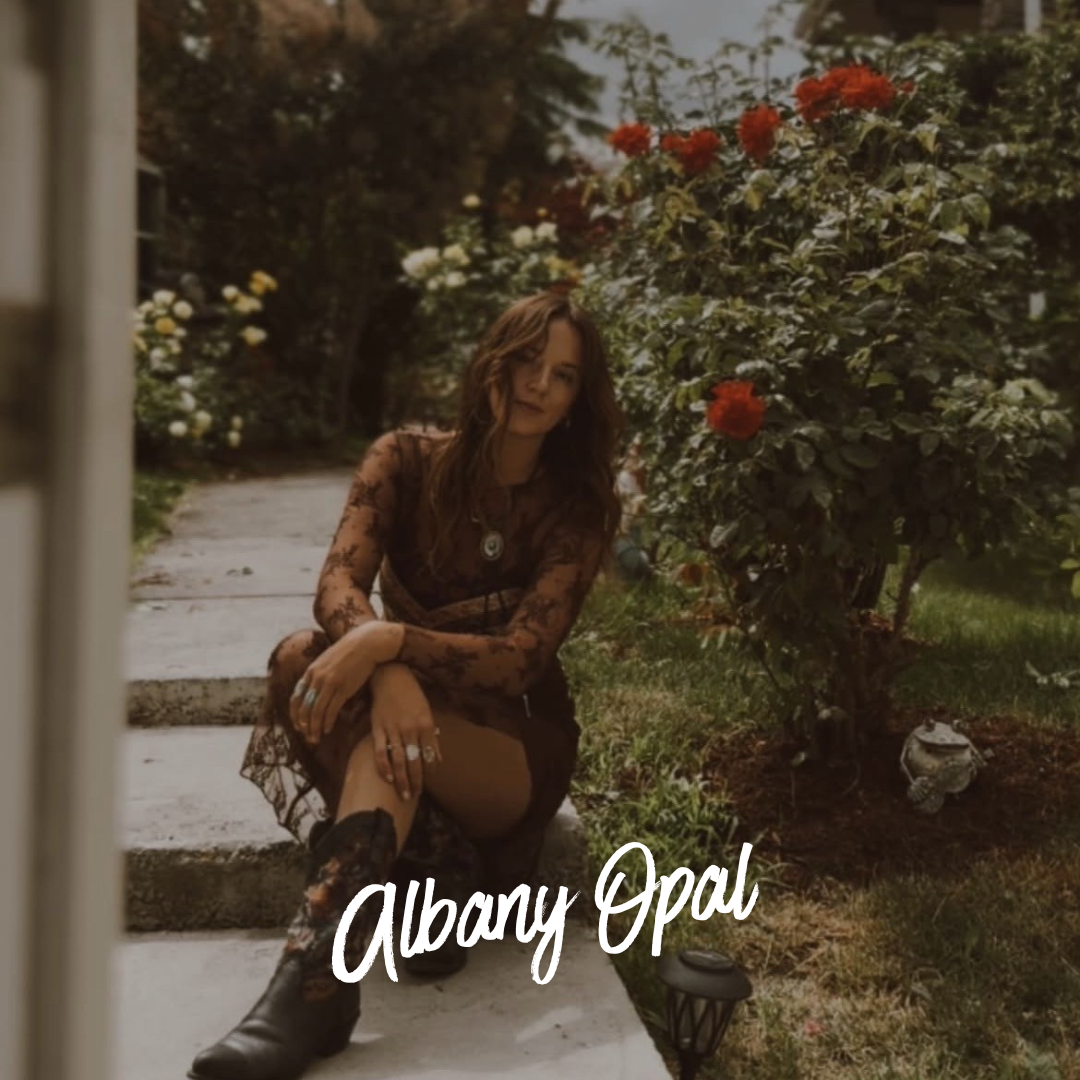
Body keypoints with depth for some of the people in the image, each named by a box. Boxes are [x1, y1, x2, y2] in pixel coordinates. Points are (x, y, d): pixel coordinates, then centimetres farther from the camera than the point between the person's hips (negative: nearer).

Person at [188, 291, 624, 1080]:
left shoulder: (579, 510, -8)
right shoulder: (407, 461, -3)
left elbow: (518, 657, -21)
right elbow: (338, 586, -18)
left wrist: (390, 642, -38)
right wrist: (388, 675, -40)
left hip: (512, 745, -2)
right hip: (415, 698, 2)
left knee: (388, 732, -38)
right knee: (304, 656, -31)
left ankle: (312, 982, -48)